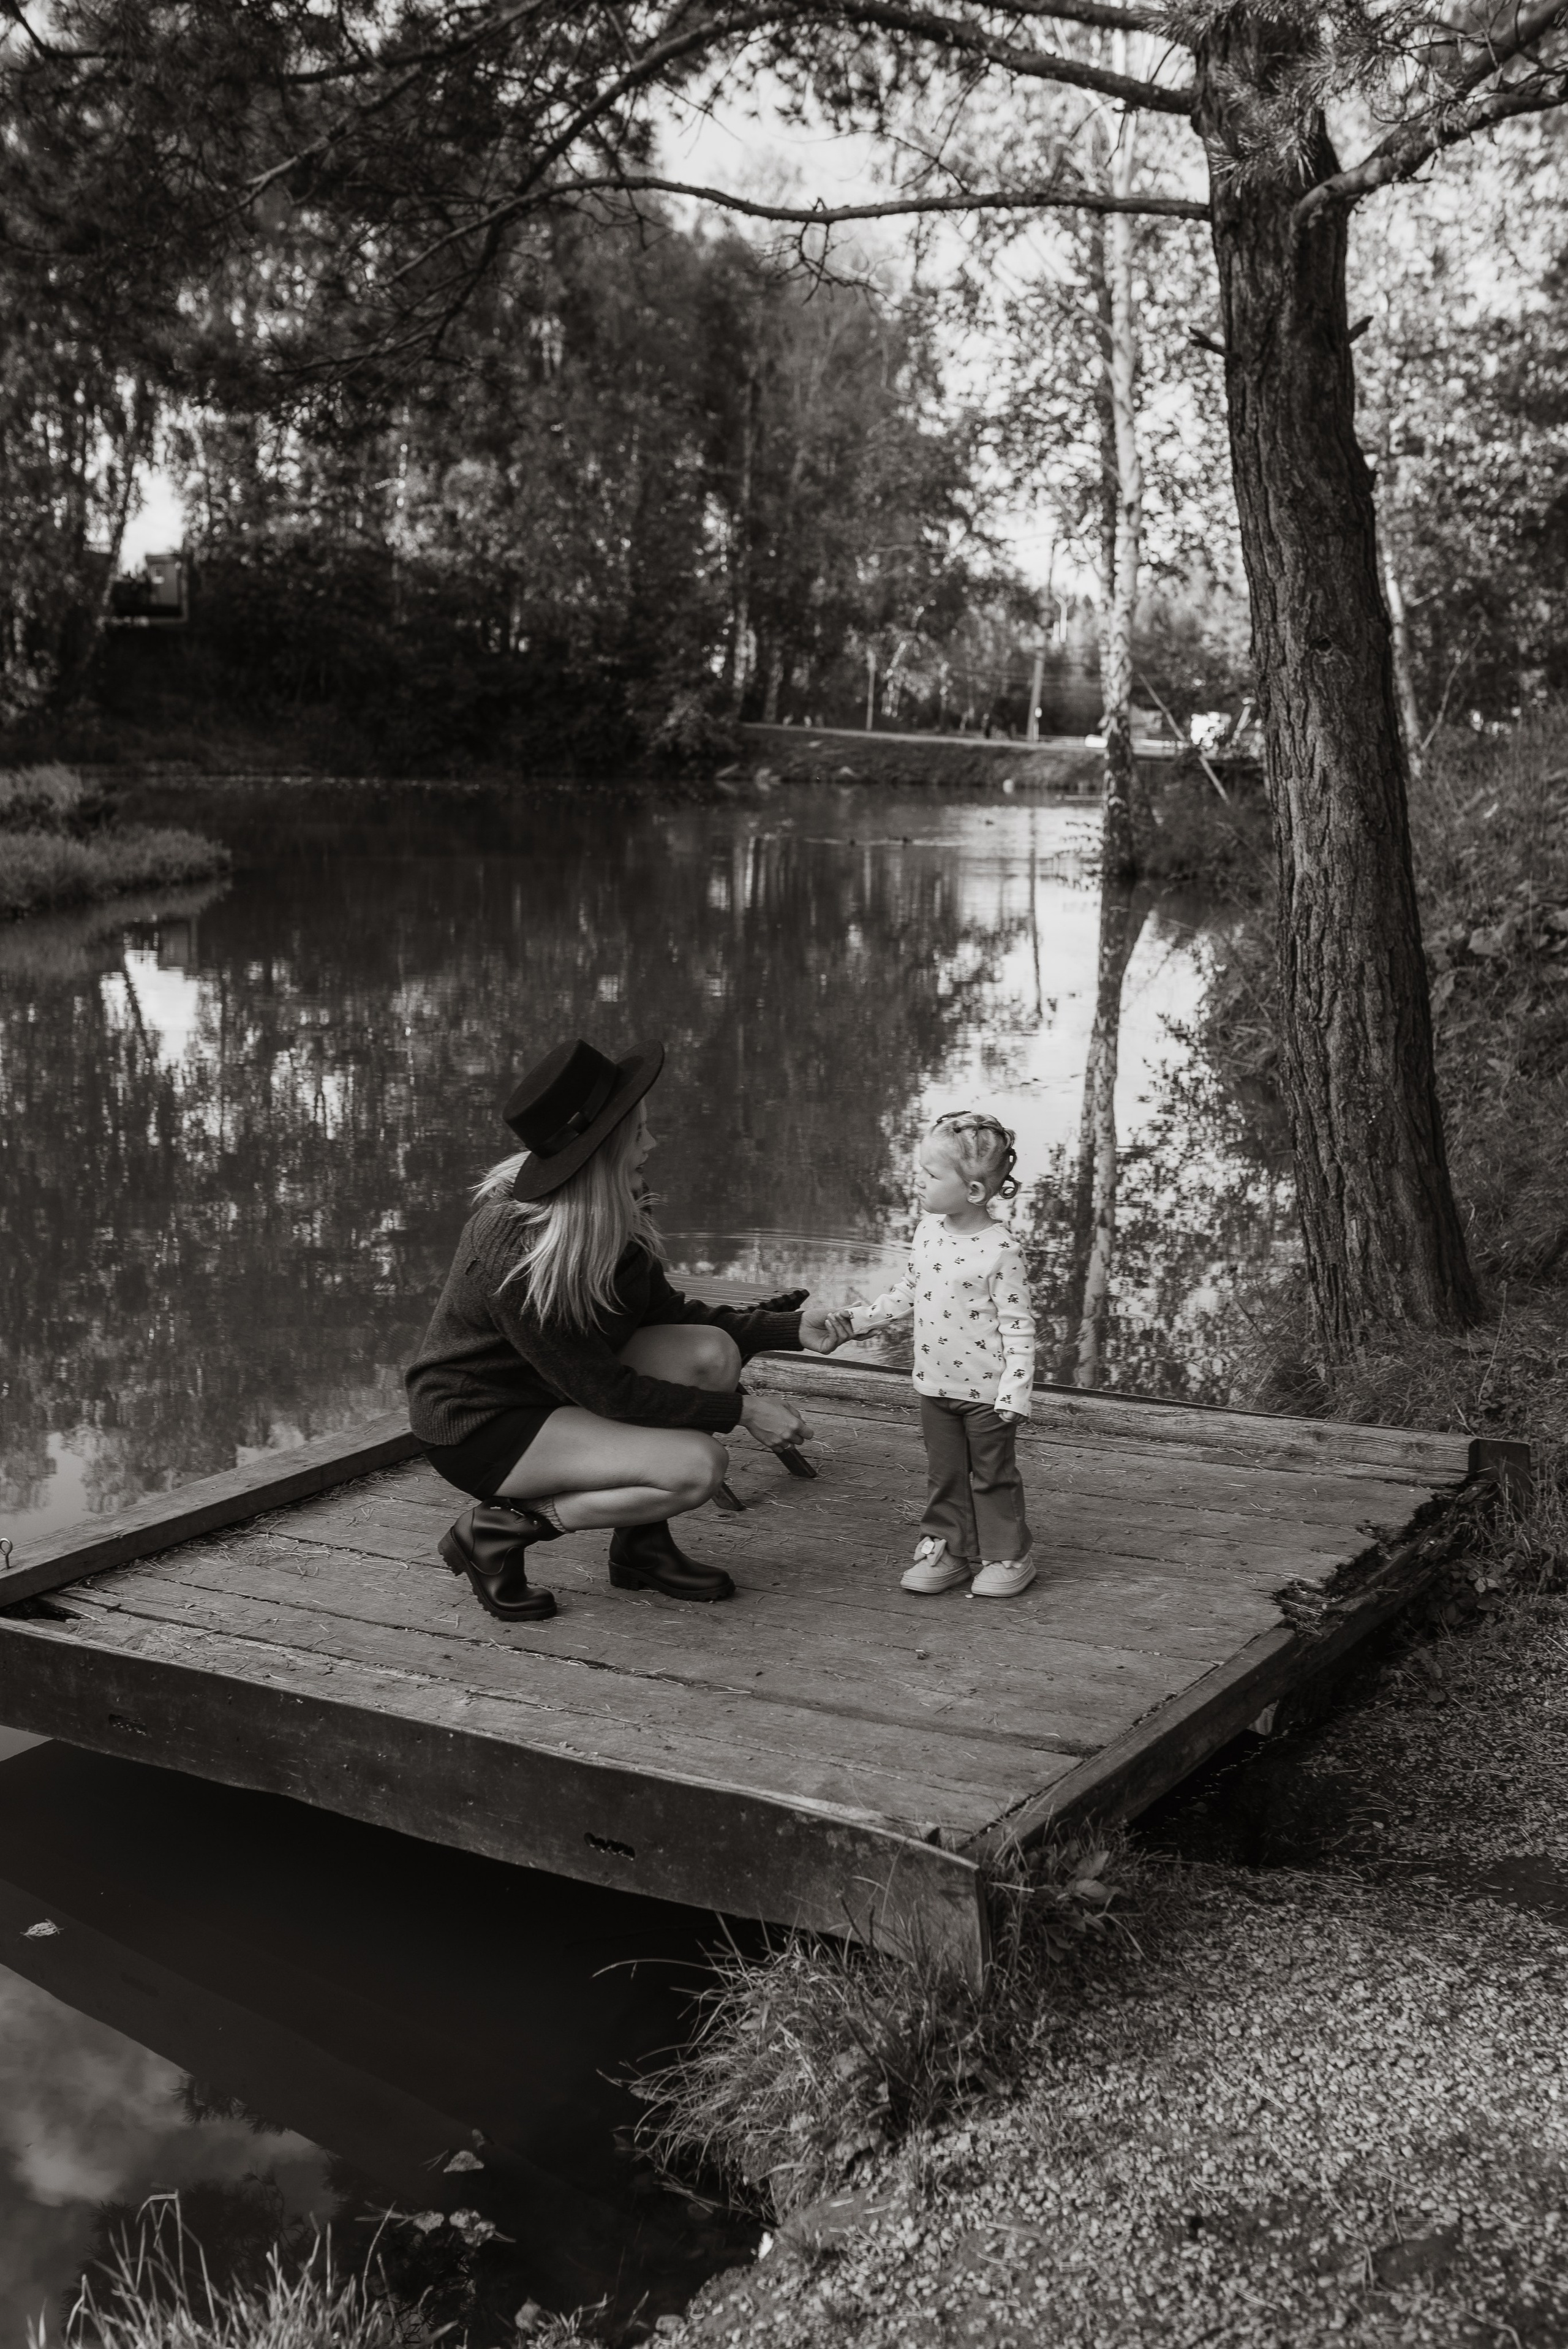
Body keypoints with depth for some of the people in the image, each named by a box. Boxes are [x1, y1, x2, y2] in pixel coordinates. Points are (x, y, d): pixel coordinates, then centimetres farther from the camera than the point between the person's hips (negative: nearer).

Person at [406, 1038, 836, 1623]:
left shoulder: (611, 1213, -5)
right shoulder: (511, 1247, -31)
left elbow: (664, 1311, 8)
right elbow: (606, 1391, -25)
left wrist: (792, 1328, -2)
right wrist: (740, 1410, -21)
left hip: (555, 1388, 9)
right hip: (480, 1427, -9)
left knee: (710, 1351, -10)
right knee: (697, 1467, -22)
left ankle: (643, 1545, 2)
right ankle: (499, 1529, -8)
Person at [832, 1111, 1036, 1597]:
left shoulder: (1000, 1250, -20)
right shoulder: (928, 1231, 1)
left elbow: (1018, 1326, -17)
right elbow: (906, 1292, 15)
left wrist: (1015, 1392, -20)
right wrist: (854, 1322, 9)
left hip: (985, 1391, -6)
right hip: (934, 1385, 6)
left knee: (992, 1475, 8)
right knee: (944, 1474, 15)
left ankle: (1007, 1555, 22)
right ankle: (947, 1549, 26)